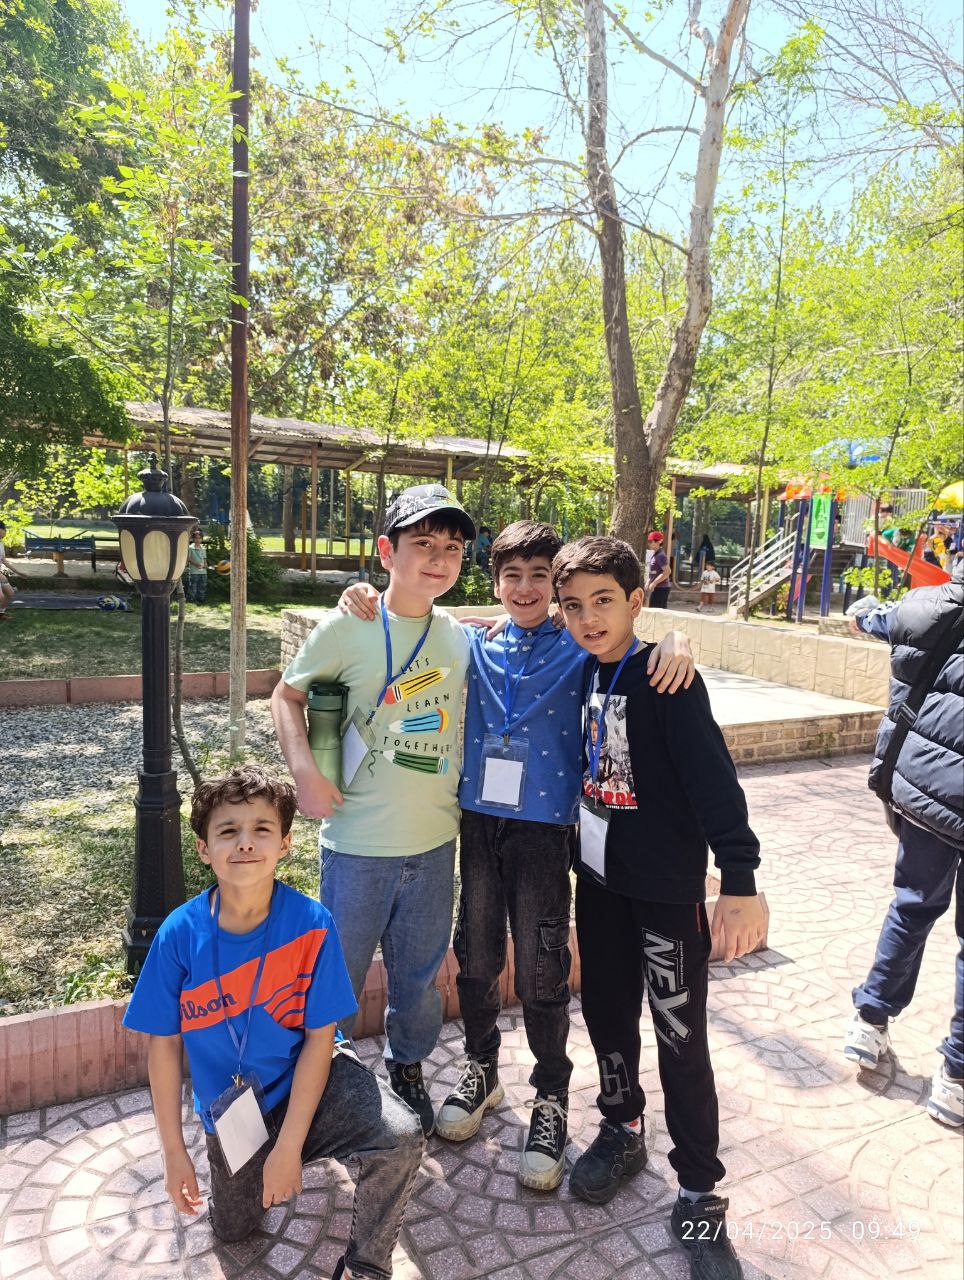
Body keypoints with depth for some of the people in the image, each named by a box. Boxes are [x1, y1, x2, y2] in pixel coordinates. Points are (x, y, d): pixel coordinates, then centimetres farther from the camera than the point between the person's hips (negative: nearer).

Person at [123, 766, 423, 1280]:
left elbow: (319, 1037, -17)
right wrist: (173, 1150, -3)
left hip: (309, 1078, -2)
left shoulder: (311, 923, -24)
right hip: (231, 1110, 3)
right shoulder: (179, 934, -20)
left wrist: (288, 1146, -17)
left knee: (399, 1137, -27)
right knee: (231, 1230, 19)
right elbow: (164, 1044, -8)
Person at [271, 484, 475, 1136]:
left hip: (436, 843, 4)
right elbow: (287, 695, 0)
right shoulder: (347, 628, -11)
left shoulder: (462, 638, 1)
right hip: (357, 843, -3)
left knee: (419, 976, 21)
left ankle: (408, 1070, 46)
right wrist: (305, 770, -12)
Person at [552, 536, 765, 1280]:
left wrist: (740, 880, -25)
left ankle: (701, 1198, 21)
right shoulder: (581, 672, 2)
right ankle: (622, 1130, 41)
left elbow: (712, 778, -21)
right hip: (598, 879, 6)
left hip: (667, 887, -5)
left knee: (681, 1038, 4)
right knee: (607, 1010, 18)